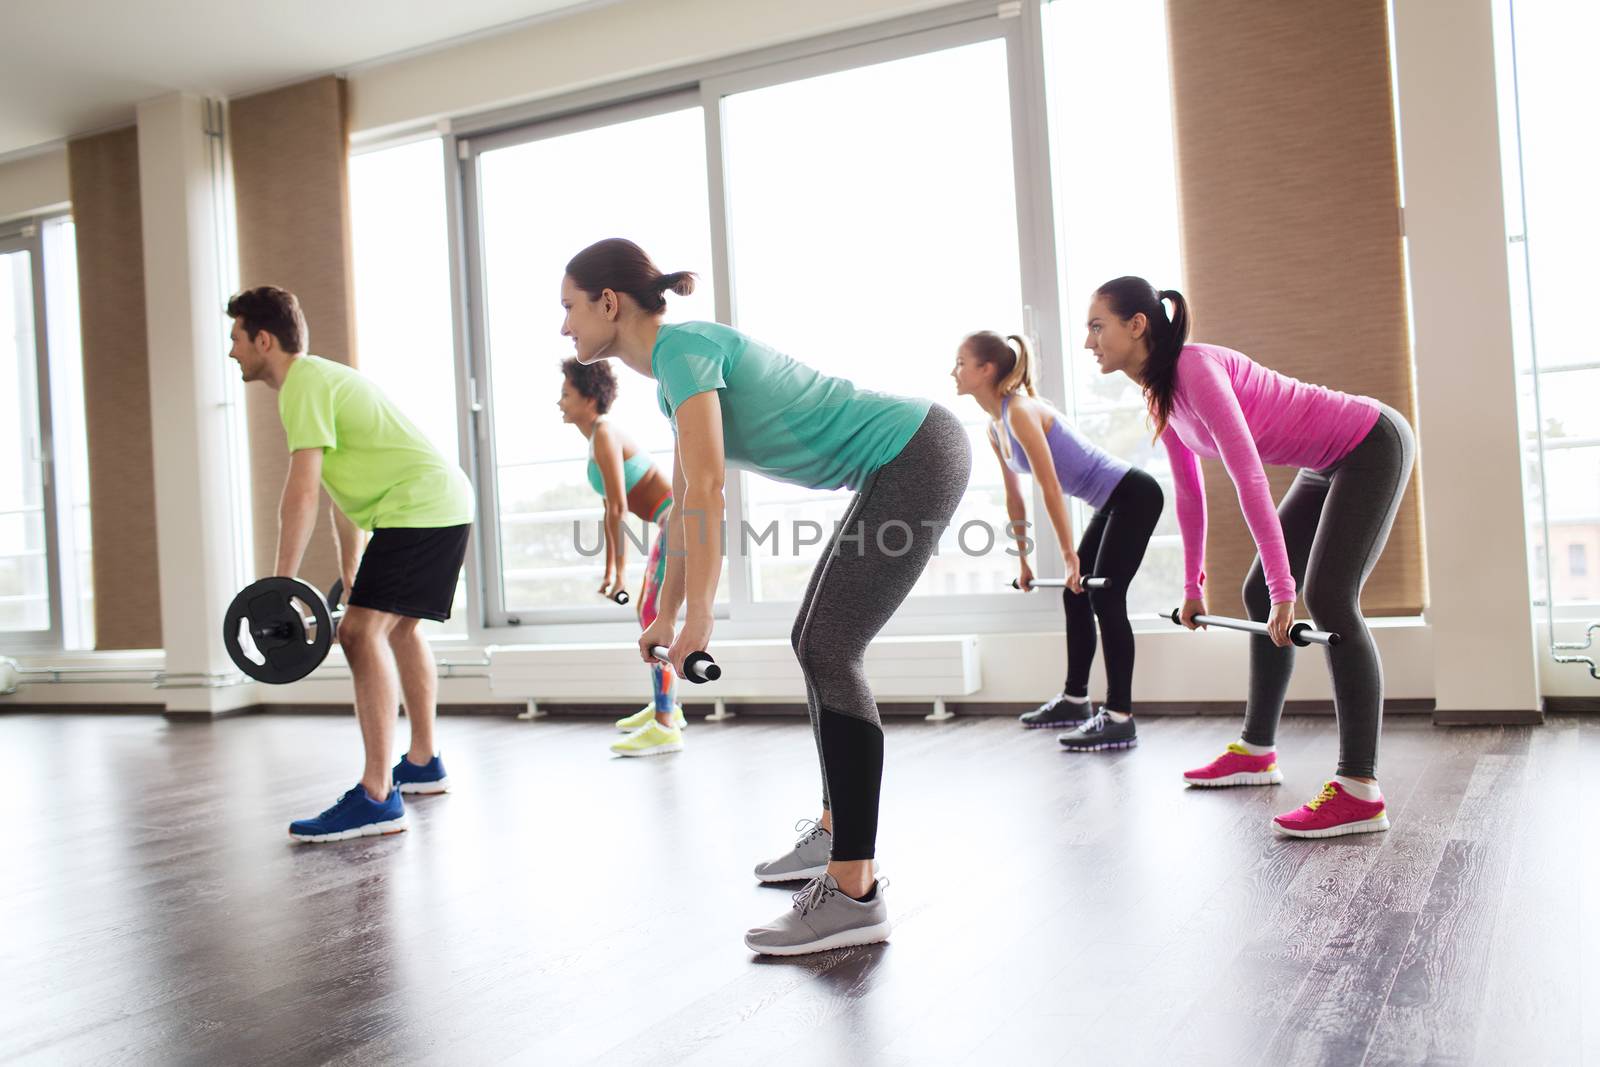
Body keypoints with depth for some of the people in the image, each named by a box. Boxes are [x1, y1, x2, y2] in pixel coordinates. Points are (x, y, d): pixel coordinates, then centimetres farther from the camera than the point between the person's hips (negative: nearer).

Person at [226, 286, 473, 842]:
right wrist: (350, 573, 29)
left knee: (362, 631, -17)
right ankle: (423, 763, 34)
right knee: (399, 626, 23)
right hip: (444, 503, 11)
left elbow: (302, 492, -19)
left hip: (419, 506, -11)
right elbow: (343, 486, 25)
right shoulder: (318, 378, 21)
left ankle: (377, 799, -20)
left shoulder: (304, 385, -10)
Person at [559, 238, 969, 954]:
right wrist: (665, 616, 25)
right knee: (817, 643, 13)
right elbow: (685, 504, 20)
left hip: (917, 456, -10)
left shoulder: (681, 345, -14)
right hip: (904, 463, 10)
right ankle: (836, 835, 25)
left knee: (828, 650, -14)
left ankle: (854, 894, -13)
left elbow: (708, 488, -23)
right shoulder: (677, 372, 15)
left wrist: (698, 613, -20)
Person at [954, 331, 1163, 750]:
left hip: (1132, 495, -10)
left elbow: (1051, 488, -23)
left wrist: (1068, 555, -21)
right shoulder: (995, 426, 7)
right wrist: (1023, 561, 17)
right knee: (1076, 594, 14)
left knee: (1105, 596, -13)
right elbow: (1014, 497, 14)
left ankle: (1120, 719, -11)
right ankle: (1074, 699, 27)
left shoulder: (1021, 412, -21)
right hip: (1111, 503, 10)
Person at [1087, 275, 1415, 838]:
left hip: (1373, 445, -10)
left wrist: (1283, 589, -34)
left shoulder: (1196, 369, -26)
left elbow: (1249, 475, -32)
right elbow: (1189, 492, 10)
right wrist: (1192, 586, 14)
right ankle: (1256, 752, 22)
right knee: (1258, 594, 9)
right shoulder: (1160, 394, 2)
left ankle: (1360, 791, -20)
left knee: (1328, 596, -21)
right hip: (1328, 464, 10)